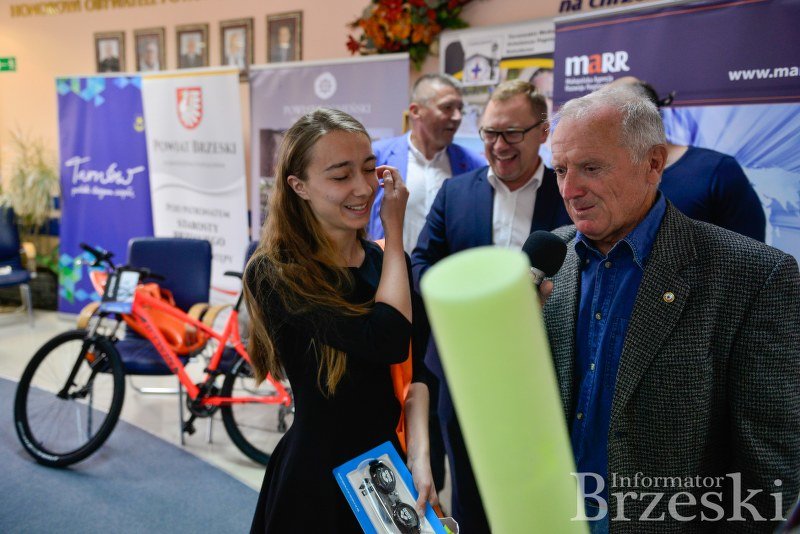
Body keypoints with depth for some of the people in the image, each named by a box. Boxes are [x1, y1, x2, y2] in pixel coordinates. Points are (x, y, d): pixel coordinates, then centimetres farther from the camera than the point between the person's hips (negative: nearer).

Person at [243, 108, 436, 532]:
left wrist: (418, 453, -20)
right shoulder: (274, 274, -19)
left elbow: (416, 366, -5)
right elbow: (386, 342, -28)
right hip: (318, 480, -5)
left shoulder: (390, 263, 1)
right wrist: (395, 231, -18)